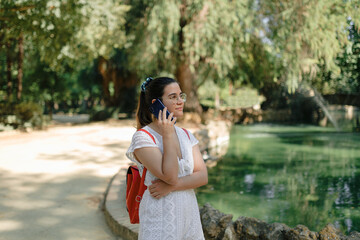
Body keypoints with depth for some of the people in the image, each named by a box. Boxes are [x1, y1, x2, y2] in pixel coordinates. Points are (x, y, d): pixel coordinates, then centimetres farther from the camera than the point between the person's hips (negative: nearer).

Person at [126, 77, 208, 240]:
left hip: (189, 214, 6)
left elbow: (203, 176, -1)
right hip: (160, 219, -5)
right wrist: (168, 135, -19)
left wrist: (171, 186, -16)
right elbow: (170, 176, -20)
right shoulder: (142, 137, -12)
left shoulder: (186, 135, 7)